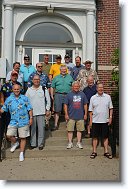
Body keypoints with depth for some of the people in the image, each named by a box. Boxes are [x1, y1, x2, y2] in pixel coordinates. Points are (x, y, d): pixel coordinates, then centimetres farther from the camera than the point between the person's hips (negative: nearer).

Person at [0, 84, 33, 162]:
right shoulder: (9, 99, 4)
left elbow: (30, 109, 1)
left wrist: (31, 118, -4)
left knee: (23, 138, 5)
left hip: (24, 121, -1)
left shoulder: (25, 98, 0)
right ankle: (15, 143, 26)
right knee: (9, 135, -7)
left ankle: (21, 153, 20)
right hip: (13, 121, 2)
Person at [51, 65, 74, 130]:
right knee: (57, 111, 0)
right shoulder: (56, 78, 10)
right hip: (58, 95, -1)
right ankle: (56, 125, 6)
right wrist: (52, 96, 1)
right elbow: (52, 87, 9)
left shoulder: (70, 77, 12)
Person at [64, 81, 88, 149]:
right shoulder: (69, 94, 2)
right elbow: (65, 105, 2)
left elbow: (85, 105, 12)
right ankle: (70, 143, 13)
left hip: (80, 116, 2)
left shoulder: (82, 94, 7)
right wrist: (66, 114, -3)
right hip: (71, 116, -1)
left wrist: (85, 114, 8)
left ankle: (79, 143, 18)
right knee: (70, 130, 2)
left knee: (79, 130, 8)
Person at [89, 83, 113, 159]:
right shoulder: (93, 98, 3)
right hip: (95, 121, 0)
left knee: (105, 136, 8)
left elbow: (111, 108, 7)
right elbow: (91, 110, 5)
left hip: (105, 121, 0)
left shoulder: (108, 97, 4)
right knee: (95, 136, 6)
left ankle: (106, 152, 18)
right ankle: (94, 152, 16)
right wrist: (90, 120, 1)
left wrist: (110, 117, -3)